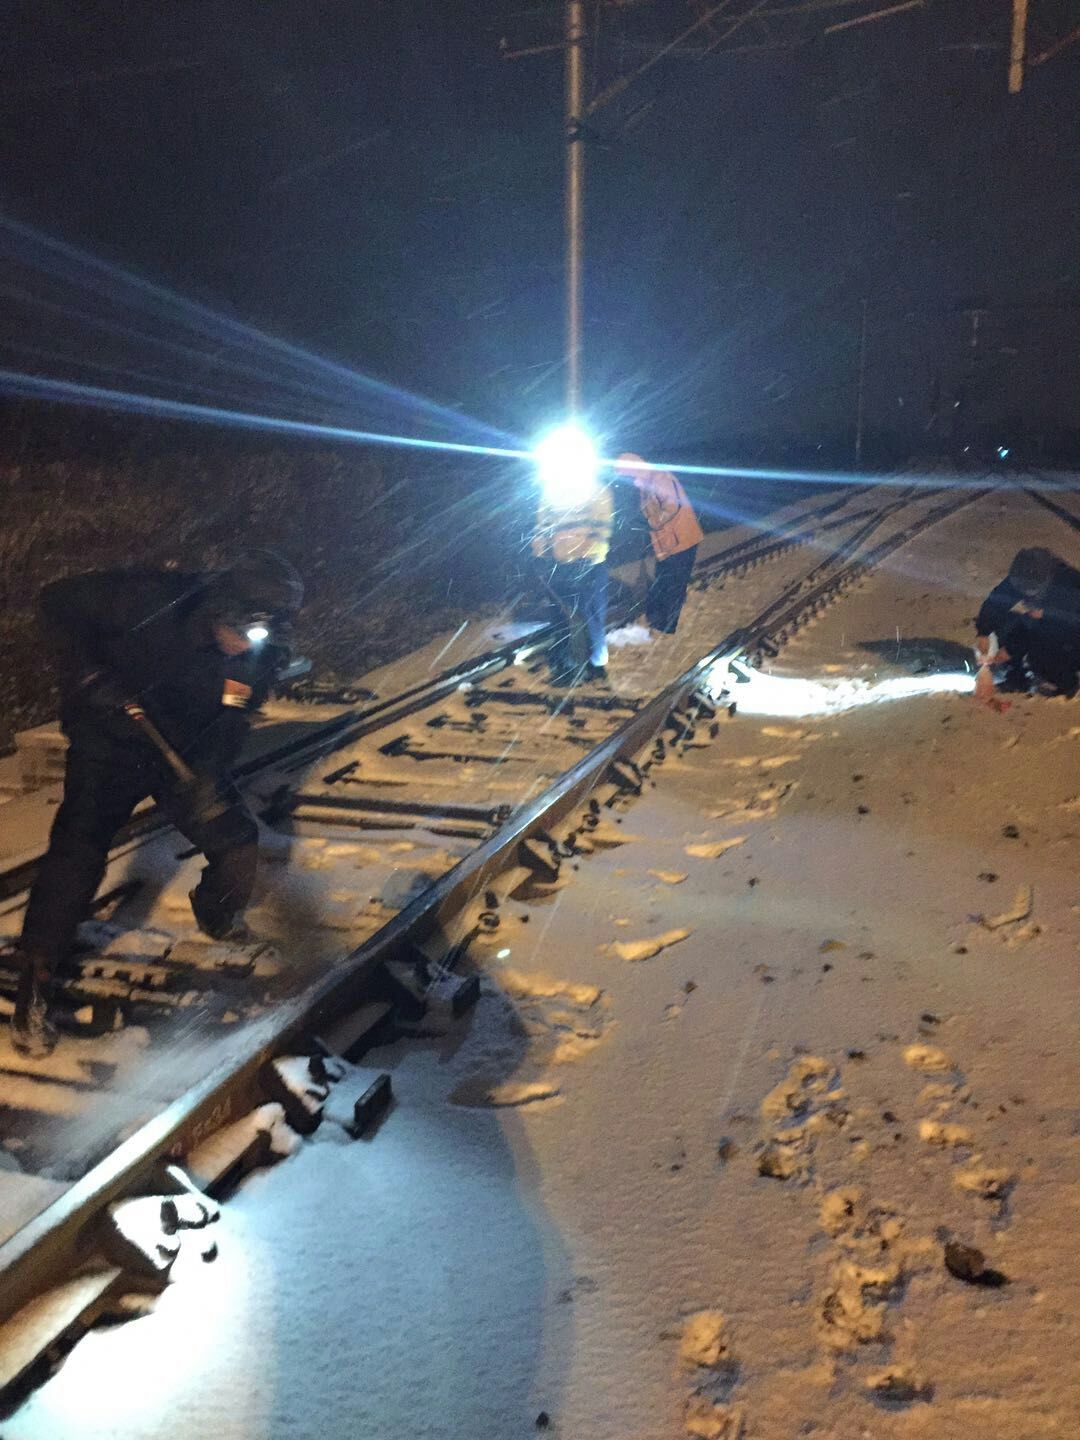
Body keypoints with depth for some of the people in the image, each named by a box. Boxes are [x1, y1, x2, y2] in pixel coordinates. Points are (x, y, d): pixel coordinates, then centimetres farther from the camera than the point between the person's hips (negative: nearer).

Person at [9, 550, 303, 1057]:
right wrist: (90, 677, -30)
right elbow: (59, 602, -20)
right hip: (110, 741, -4)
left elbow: (229, 725, -8)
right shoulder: (154, 598, -29)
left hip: (189, 754, 4)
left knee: (236, 839, -2)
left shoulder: (262, 653, -15)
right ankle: (34, 985, -3)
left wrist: (206, 774, -25)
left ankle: (219, 919, 31)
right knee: (79, 849, -16)